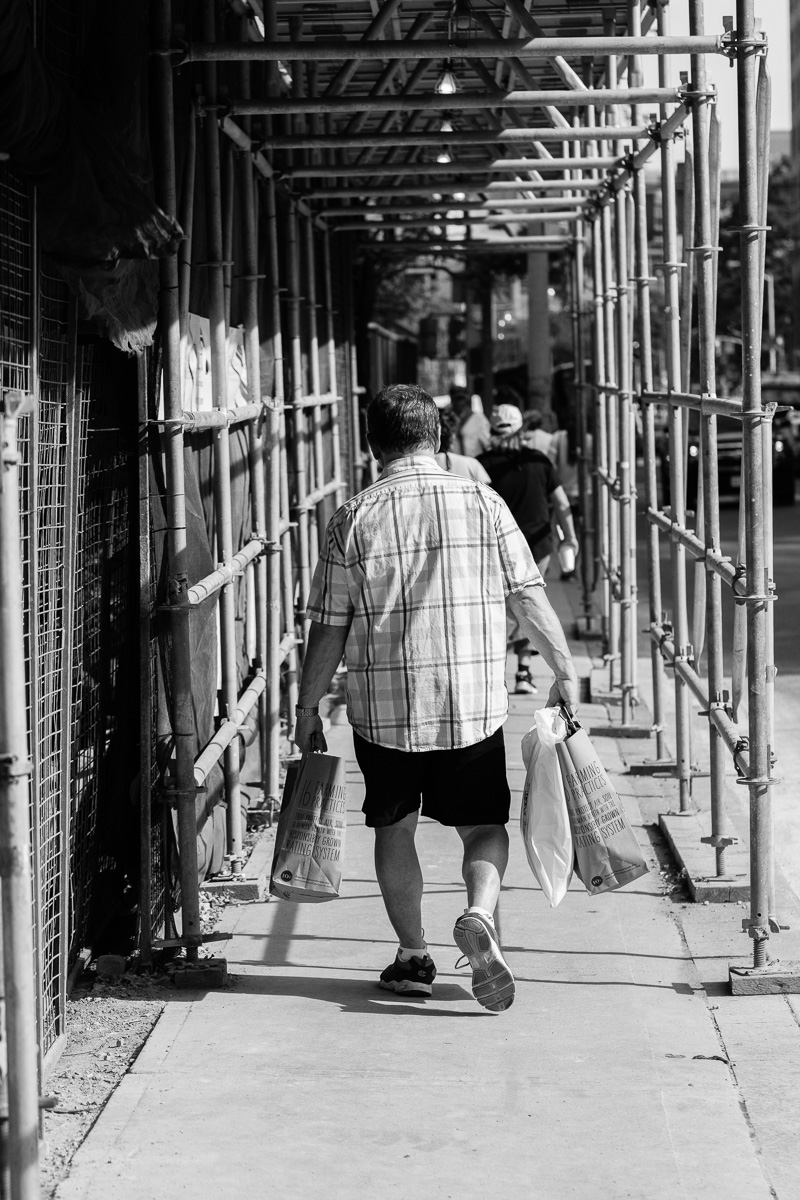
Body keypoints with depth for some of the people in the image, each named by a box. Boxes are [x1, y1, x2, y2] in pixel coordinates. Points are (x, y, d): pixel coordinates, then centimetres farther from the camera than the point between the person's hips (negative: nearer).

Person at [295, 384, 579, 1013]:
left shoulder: (353, 518, -4)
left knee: (395, 828, 17)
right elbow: (531, 599, -1)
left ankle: (413, 957, 20)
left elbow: (329, 629, -2)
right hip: (474, 702, 0)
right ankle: (480, 915, -13)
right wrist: (565, 670, 11)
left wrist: (309, 708, 9)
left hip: (383, 707, 0)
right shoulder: (483, 502, -2)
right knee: (483, 825, 13)